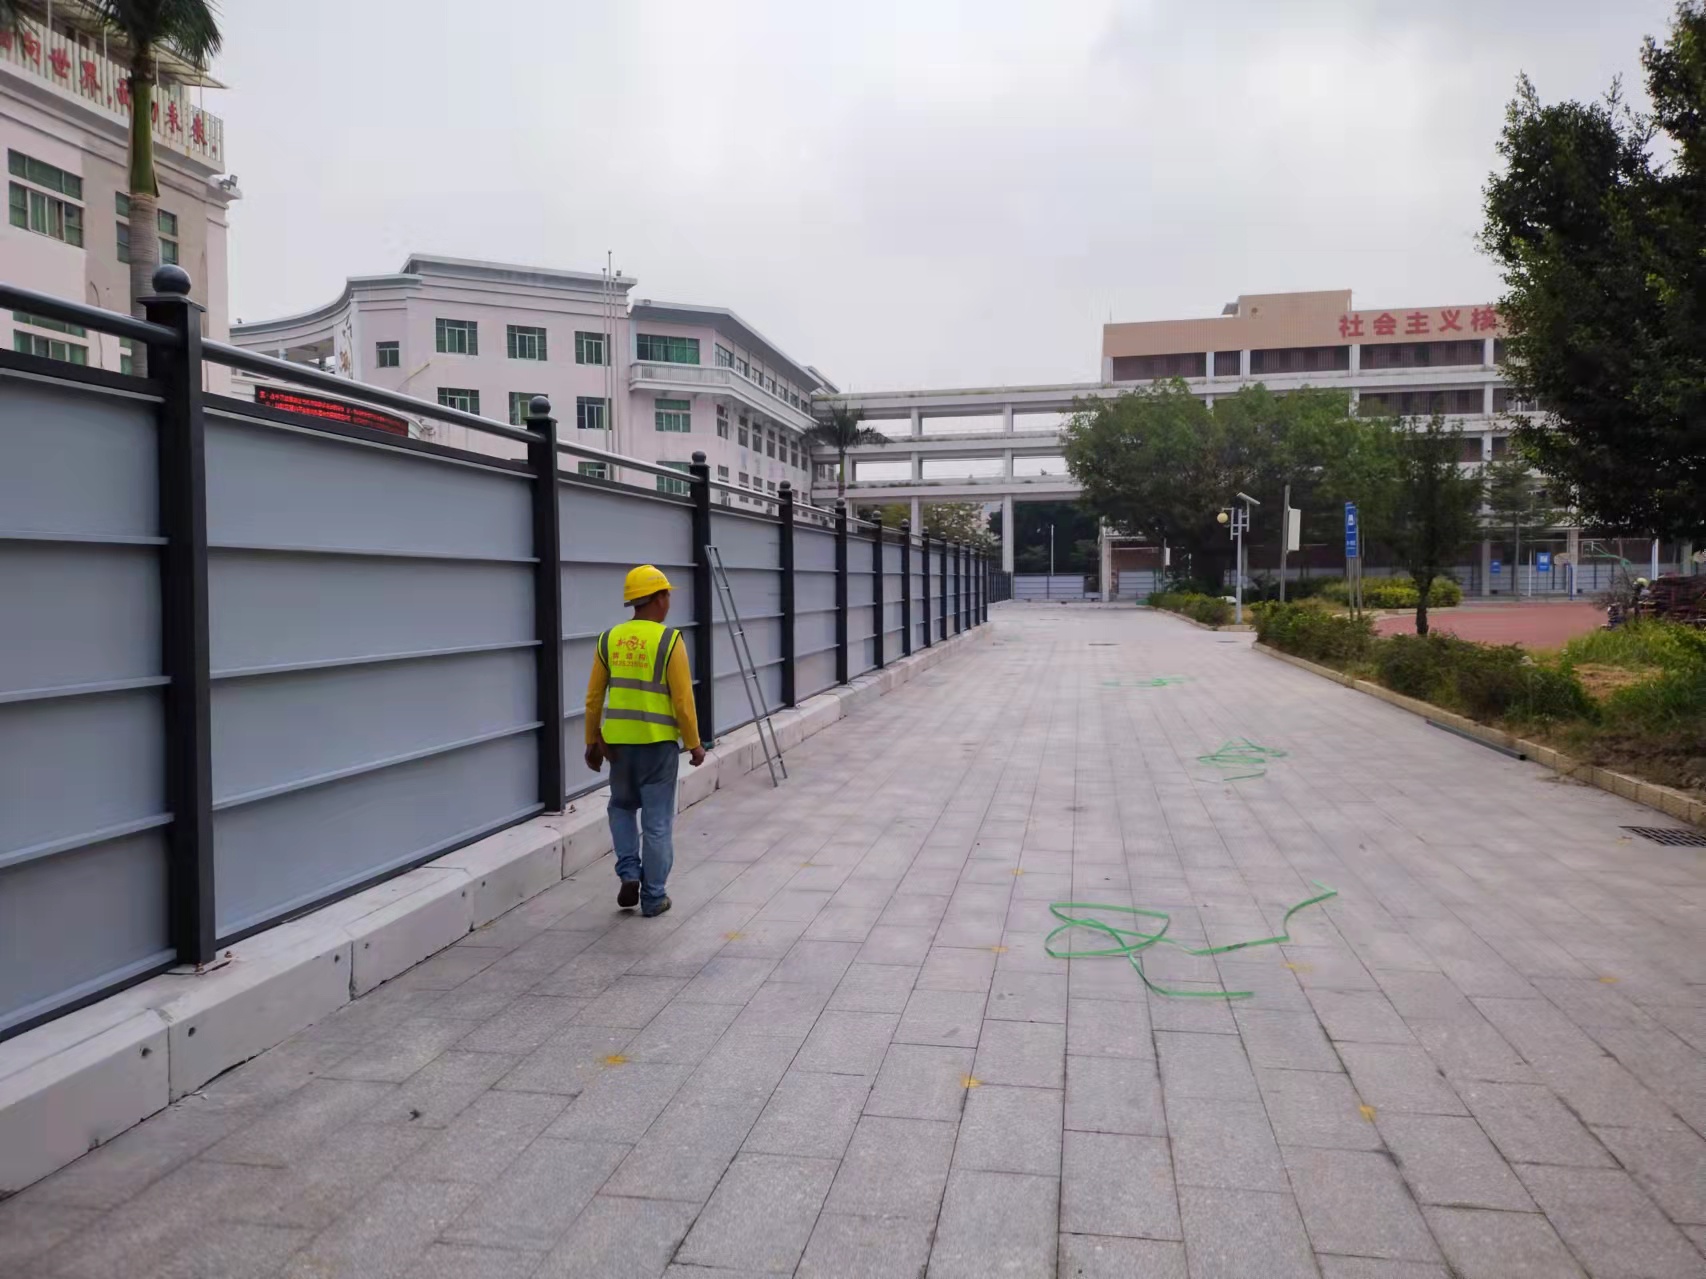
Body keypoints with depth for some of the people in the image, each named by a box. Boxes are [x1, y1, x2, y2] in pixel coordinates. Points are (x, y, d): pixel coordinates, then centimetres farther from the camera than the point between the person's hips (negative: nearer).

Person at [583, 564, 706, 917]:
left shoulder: (609, 639, 2)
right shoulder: (669, 640, -12)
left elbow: (594, 697, 6)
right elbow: (682, 700, -12)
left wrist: (592, 740, 16)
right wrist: (694, 743, -1)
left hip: (619, 741, 4)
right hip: (658, 742, -4)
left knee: (622, 806, 25)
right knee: (657, 820, 7)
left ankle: (629, 873, 11)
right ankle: (653, 897, 14)